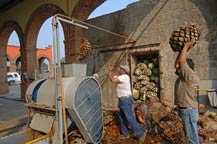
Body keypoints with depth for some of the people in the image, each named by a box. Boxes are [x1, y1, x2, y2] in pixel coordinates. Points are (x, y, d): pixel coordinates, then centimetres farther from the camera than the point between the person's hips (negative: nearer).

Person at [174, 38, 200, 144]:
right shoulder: (184, 76, 8)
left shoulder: (191, 76, -17)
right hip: (185, 109, 9)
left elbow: (181, 61, -22)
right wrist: (185, 50, 12)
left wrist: (186, 45, -11)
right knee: (190, 134, 21)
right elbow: (177, 64, 13)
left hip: (189, 110, -9)